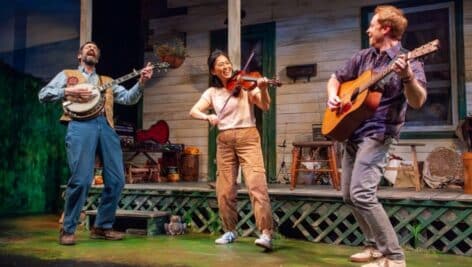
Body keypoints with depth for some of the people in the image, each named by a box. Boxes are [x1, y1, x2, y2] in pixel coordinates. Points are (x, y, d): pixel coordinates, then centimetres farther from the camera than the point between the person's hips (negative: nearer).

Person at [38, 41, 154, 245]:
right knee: (81, 179, -15)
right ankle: (67, 229, 2)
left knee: (116, 179, -3)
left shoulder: (107, 81, 29)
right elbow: (43, 95, 11)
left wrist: (141, 82, 0)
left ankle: (102, 226, 12)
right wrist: (69, 92, -5)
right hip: (80, 125, -4)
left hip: (106, 127, 4)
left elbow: (128, 98, 17)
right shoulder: (67, 74, 22)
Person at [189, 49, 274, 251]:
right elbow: (193, 111, 4)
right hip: (224, 141, 4)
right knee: (225, 190, 6)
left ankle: (266, 234, -16)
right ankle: (230, 231, 22)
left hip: (247, 137, -4)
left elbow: (265, 106, -9)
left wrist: (263, 89, -29)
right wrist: (208, 116, -17)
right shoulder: (212, 92, 12)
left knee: (256, 184, -16)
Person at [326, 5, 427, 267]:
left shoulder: (406, 61, -10)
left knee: (361, 193, -20)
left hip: (378, 133, -8)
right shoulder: (362, 57, 11)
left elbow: (417, 102, -23)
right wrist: (333, 96, 0)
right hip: (351, 130, 8)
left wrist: (408, 77, -41)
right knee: (348, 194, 10)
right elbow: (335, 79, 21)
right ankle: (375, 246, 25)